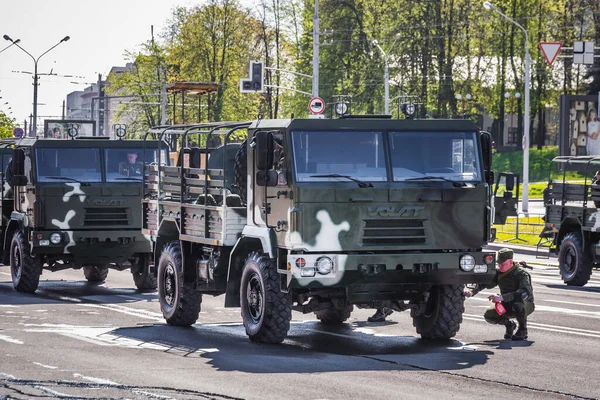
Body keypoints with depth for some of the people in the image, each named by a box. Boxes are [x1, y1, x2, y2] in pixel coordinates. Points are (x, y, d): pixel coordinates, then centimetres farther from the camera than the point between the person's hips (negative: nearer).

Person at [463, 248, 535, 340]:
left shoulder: (521, 274, -25)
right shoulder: (499, 273, -4)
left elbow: (525, 292, -42)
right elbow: (484, 283, 0)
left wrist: (502, 297, -51)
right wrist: (472, 292, -23)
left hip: (527, 305, -6)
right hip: (508, 306, 6)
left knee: (518, 302, -41)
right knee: (489, 315, -16)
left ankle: (523, 330, -14)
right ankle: (509, 324, 14)